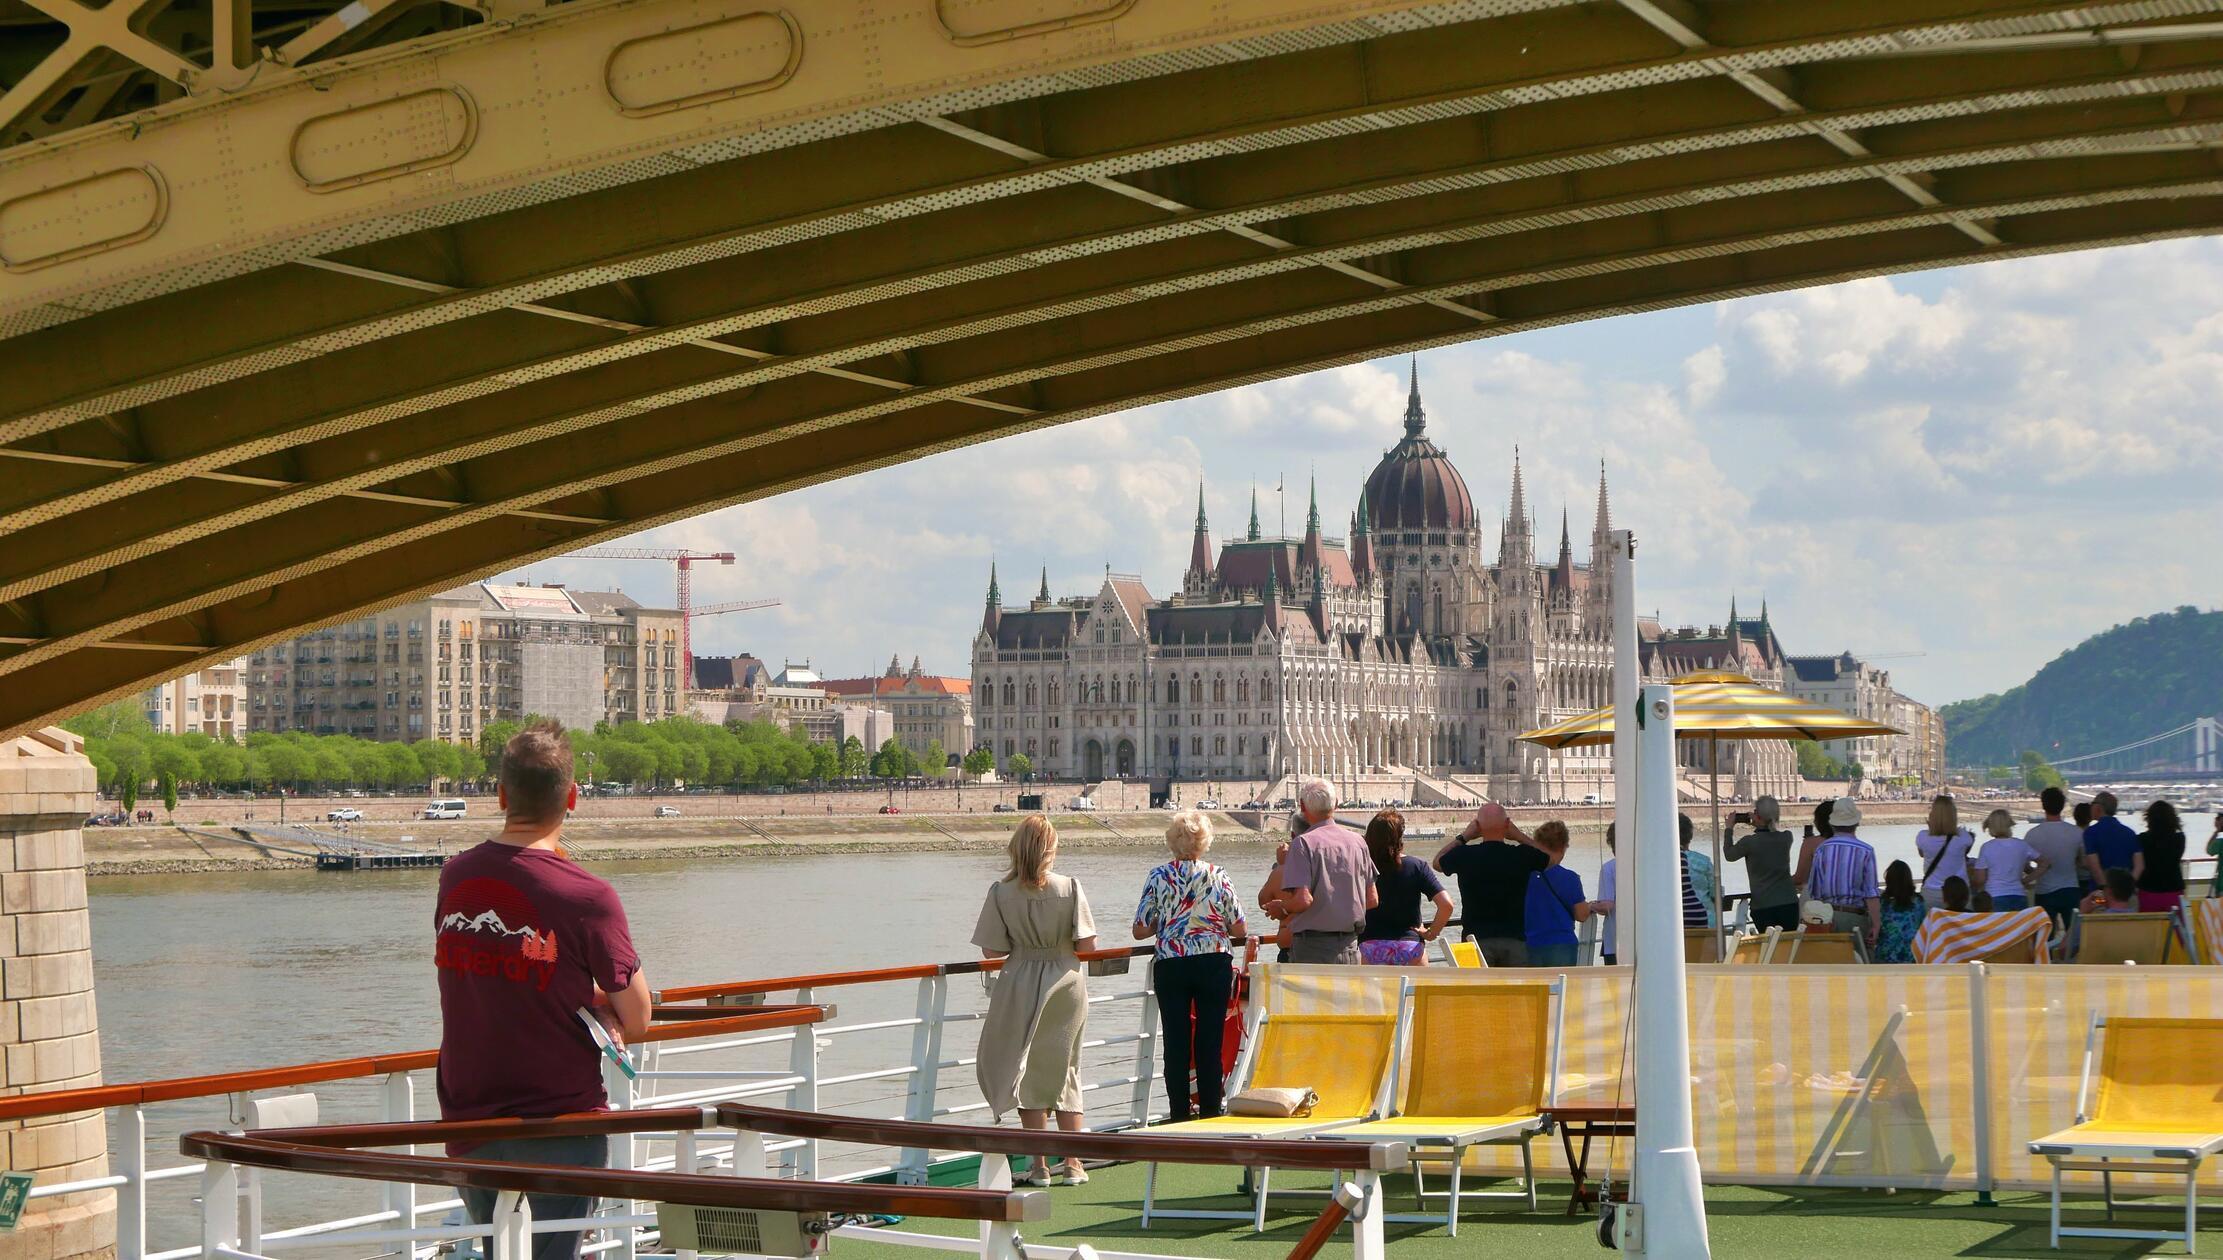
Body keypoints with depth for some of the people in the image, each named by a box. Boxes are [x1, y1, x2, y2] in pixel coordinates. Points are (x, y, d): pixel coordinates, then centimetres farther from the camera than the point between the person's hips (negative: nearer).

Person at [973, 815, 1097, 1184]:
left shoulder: (1000, 892, -10)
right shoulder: (1070, 887, -10)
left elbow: (991, 950, -7)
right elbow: (1087, 944, -10)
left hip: (1021, 988, -1)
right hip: (1067, 987, 1)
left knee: (1029, 1074, 8)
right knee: (1065, 1071, 13)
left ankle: (1040, 1165, 5)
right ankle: (1073, 1163, 12)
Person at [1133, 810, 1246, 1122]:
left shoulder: (1158, 876, -4)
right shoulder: (1218, 876, -3)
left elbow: (1140, 930, -2)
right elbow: (1238, 928, -1)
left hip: (1170, 968, 0)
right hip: (1214, 965, 0)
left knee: (1176, 1043, 7)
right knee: (1210, 1043, 7)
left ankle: (1179, 1116, 8)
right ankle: (1210, 1113, 8)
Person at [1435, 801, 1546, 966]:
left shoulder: (1465, 855, -6)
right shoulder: (1521, 855, -5)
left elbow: (1438, 861, 16)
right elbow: (1551, 858, 17)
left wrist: (1464, 836, 16)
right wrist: (1519, 835, 12)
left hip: (1476, 939, -1)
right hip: (1514, 939, 1)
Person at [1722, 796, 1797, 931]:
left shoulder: (1750, 842, -11)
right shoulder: (1786, 837, 0)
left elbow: (1729, 855, 9)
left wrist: (1729, 828, 18)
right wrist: (1758, 826, 23)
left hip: (1763, 907, -3)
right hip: (1789, 903, 3)